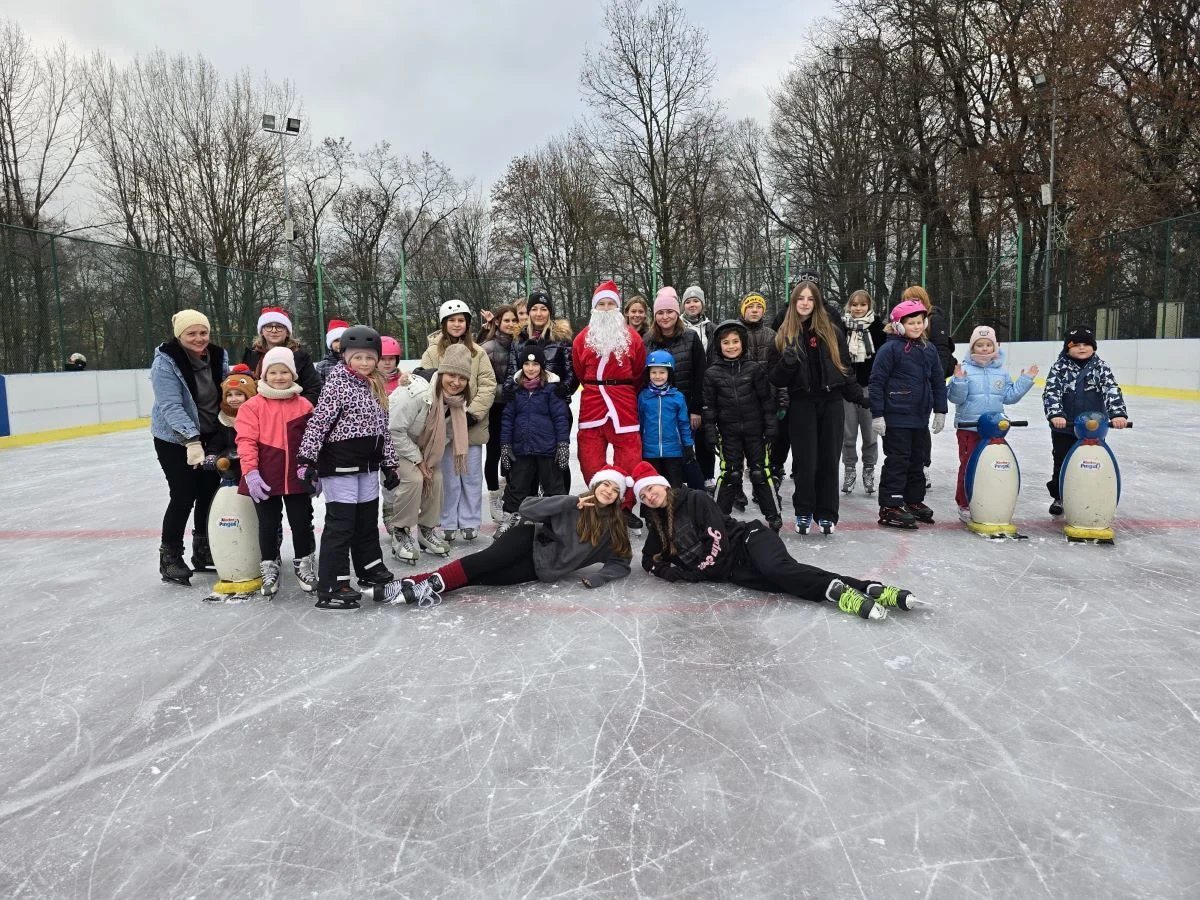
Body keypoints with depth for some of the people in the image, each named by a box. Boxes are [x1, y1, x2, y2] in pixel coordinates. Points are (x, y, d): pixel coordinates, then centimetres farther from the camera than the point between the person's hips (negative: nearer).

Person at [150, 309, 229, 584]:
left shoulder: (218, 356, -3)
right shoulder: (165, 362, -18)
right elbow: (171, 407, -25)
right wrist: (191, 440, -36)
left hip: (209, 437, 5)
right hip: (175, 439, -5)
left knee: (209, 492, 10)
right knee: (184, 496, -7)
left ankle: (203, 551, 26)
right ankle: (170, 556, 10)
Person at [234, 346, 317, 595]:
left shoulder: (304, 405, 2)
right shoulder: (253, 406, -5)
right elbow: (246, 441, -10)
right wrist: (250, 472, -18)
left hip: (297, 478, 2)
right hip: (265, 479, -2)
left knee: (302, 522, 10)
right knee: (268, 524, 10)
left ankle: (303, 563, 30)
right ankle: (269, 567, 28)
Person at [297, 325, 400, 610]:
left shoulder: (376, 387, 11)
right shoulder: (337, 383, -11)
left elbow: (383, 429, 16)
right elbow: (317, 423, -18)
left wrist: (390, 464, 16)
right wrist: (307, 459, -24)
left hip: (368, 466, 8)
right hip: (339, 466, -8)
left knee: (368, 519, 18)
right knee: (340, 523, -7)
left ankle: (371, 570, 34)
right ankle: (330, 589, -2)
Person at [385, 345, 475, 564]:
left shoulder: (458, 399, -14)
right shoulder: (417, 393, -37)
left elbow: (448, 432, 0)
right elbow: (395, 430, -31)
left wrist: (429, 459, -8)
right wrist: (417, 460, -23)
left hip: (420, 443, 7)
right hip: (393, 440, -7)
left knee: (435, 479, -3)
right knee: (413, 479, -22)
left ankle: (425, 531, 16)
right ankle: (399, 533, -5)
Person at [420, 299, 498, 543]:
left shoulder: (478, 352, 5)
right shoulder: (432, 352, 1)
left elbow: (488, 385, 0)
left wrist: (473, 413, -11)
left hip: (472, 424, 1)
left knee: (472, 474, 6)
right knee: (448, 475, 3)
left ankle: (470, 523, 17)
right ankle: (448, 524, 15)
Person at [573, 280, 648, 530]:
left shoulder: (632, 338, 5)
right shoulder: (582, 338, 7)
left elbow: (639, 374, 11)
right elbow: (580, 373, 13)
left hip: (624, 406, -1)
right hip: (591, 405, 1)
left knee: (629, 456, -2)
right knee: (591, 458, 3)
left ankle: (626, 509, 10)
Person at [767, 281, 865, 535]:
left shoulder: (832, 332, 7)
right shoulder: (784, 335, 4)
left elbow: (844, 367, 13)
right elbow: (774, 377, 0)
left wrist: (857, 395, 8)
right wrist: (787, 361, -18)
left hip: (831, 402, 1)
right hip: (801, 403, -1)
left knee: (829, 460, 4)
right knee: (805, 461, 0)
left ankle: (827, 514, 14)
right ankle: (804, 512, 15)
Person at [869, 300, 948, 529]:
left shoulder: (929, 349, 10)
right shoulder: (890, 349, -11)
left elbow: (938, 382, 16)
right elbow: (877, 382, -12)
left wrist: (940, 411, 13)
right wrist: (877, 414, -15)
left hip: (920, 417, 7)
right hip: (897, 417, -7)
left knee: (918, 461, 16)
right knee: (897, 462, -4)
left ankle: (914, 501, 29)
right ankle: (889, 507, 2)